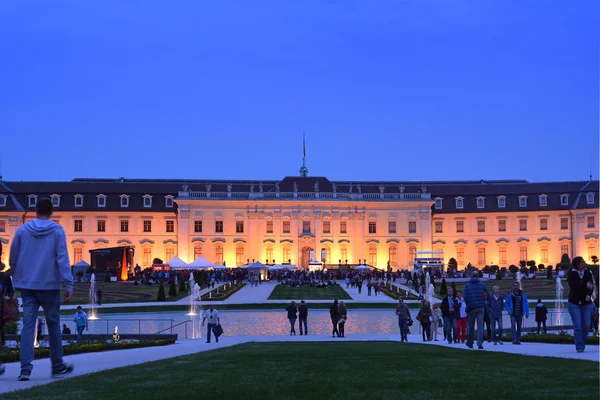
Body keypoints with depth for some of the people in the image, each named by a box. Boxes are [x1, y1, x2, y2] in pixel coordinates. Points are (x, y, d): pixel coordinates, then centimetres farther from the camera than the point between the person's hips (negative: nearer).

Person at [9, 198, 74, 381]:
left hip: (27, 285, 2)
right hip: (50, 285, -2)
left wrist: (18, 277, 24)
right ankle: (58, 366, 20)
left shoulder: (22, 230, 4)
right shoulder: (57, 230, -4)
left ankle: (25, 368, -10)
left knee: (28, 325, 1)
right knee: (53, 324, 10)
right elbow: (62, 258, -10)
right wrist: (68, 284, -10)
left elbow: (13, 259, 10)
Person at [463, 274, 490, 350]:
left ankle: (469, 343, 23)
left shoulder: (467, 285, 2)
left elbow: (466, 297, -6)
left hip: (471, 307, 0)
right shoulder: (482, 285, 5)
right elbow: (488, 296, 4)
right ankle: (480, 344, -14)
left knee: (470, 326, 12)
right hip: (481, 307, 0)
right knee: (480, 326, -2)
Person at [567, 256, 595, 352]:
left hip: (586, 303, 3)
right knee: (577, 326, -9)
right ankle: (579, 347, -4)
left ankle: (582, 343, 19)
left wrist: (589, 295, -26)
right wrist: (585, 285, -31)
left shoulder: (588, 274, 2)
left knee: (586, 325, -2)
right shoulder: (571, 274, -5)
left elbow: (591, 287, -7)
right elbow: (573, 285, -22)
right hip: (574, 303, -2)